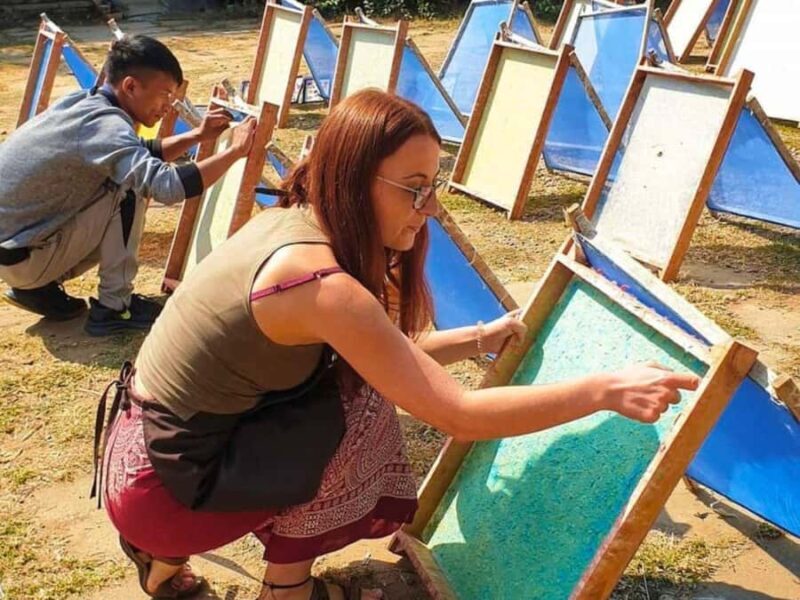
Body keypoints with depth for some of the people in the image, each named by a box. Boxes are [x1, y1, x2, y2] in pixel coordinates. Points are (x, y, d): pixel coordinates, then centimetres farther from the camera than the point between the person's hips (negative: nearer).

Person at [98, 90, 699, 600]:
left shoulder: (294, 222, -1)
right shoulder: (321, 284, -28)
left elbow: (390, 354, 12)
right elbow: (460, 415, -26)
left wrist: (482, 337, 12)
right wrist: (606, 390, -21)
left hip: (170, 445, 8)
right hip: (162, 486, -8)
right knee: (367, 401, -13)